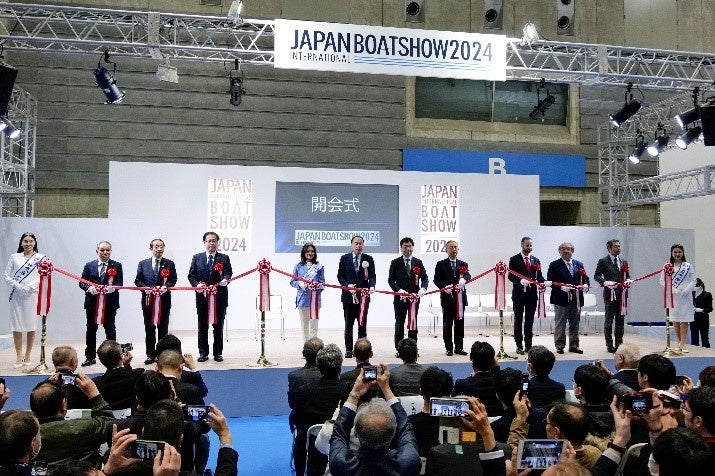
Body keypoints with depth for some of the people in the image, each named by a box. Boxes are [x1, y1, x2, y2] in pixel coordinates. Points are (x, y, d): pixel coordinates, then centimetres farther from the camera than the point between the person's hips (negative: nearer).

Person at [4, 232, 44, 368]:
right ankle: (19, 356, 9)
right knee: (16, 326, 1)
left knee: (31, 326, 1)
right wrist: (18, 286, -10)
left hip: (32, 295, -1)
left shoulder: (40, 258, 5)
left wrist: (29, 287, -15)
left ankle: (27, 356, 11)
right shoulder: (14, 257, 9)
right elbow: (7, 275, 5)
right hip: (16, 295, 1)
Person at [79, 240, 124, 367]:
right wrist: (89, 288, -14)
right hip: (92, 302, 2)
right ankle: (90, 357, 17)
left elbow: (120, 283, -2)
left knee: (110, 330, 4)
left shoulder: (116, 266, 4)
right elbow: (82, 282, 6)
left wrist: (113, 288, -23)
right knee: (91, 329, 8)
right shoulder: (89, 265, 9)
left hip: (110, 303, -2)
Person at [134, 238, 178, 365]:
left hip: (164, 300, -1)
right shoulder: (143, 263, 9)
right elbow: (138, 280, 6)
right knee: (149, 328, 5)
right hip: (148, 299, 1)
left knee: (163, 328, 4)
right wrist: (145, 288, -11)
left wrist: (166, 286, -17)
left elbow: (173, 279, 1)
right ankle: (150, 354, 13)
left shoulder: (169, 264, 6)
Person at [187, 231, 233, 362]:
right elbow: (191, 275, 6)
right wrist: (196, 284, -13)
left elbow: (228, 273, -4)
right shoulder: (197, 258, 10)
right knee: (202, 326, 7)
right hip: (202, 296, 1)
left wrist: (225, 280, -26)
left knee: (218, 326, 5)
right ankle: (203, 353, 16)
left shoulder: (224, 258, 6)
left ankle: (218, 353, 14)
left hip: (219, 297, -1)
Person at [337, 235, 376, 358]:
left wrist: (372, 286, -20)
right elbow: (340, 276, 3)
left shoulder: (368, 259, 5)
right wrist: (347, 285, -14)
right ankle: (348, 349, 11)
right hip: (348, 295, 0)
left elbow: (372, 275, -1)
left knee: (362, 324, 5)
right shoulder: (344, 258, 5)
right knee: (348, 324, 4)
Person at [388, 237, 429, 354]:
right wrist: (399, 290, -18)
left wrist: (423, 288, -16)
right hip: (400, 297, -2)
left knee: (413, 323, 8)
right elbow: (390, 280, -3)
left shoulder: (418, 262, 7)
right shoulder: (395, 263, 1)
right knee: (399, 323, 4)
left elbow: (425, 277, 4)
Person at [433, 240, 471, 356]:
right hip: (447, 297, -2)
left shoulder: (463, 264, 13)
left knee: (459, 323, 6)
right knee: (447, 323, 1)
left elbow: (468, 275, -4)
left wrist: (463, 279, -26)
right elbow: (436, 280, -1)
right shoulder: (441, 264, 5)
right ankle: (449, 348, 7)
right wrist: (445, 287, -18)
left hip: (460, 297, 3)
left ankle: (459, 347, 14)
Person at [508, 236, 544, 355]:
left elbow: (539, 276, 6)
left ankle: (528, 345, 16)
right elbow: (511, 276, -8)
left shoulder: (536, 260, 11)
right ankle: (519, 346, 10)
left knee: (529, 321, 8)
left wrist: (542, 282, -16)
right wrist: (520, 281, -25)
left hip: (532, 294, 3)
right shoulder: (514, 259, -1)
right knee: (518, 320, 4)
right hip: (519, 294, -3)